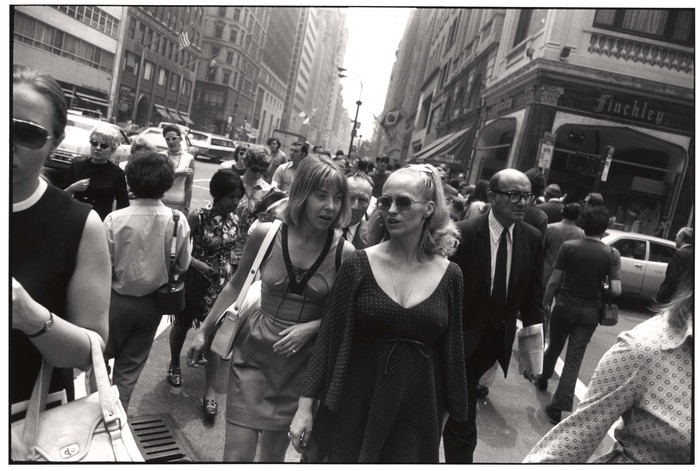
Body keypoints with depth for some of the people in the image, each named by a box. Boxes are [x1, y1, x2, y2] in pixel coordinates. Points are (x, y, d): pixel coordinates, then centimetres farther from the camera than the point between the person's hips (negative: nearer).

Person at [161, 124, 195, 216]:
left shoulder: (189, 158, 0)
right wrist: (180, 173, -18)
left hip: (179, 205, -1)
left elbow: (189, 187, 0)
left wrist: (186, 209, -3)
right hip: (160, 202, 2)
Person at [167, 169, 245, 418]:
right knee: (182, 325, 19)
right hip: (195, 279, -2)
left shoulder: (235, 219, -4)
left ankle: (210, 391, 13)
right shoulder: (197, 217, -18)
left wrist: (229, 267, 0)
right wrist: (197, 263, -24)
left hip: (221, 282, 3)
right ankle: (174, 365, 47)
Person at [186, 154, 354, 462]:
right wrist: (205, 330, 12)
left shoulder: (344, 253, -12)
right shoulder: (265, 234, -10)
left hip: (301, 362, 0)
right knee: (237, 455, 2)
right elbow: (236, 285, 6)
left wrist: (310, 327, -16)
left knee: (273, 454, 17)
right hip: (254, 351, 0)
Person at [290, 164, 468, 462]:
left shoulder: (449, 275, -4)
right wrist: (306, 404, -9)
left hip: (417, 413, 1)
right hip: (355, 406, -1)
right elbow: (329, 337, -7)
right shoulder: (359, 265, -9)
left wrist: (449, 409, 10)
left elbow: (451, 350, 4)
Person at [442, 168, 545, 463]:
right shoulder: (465, 233, -18)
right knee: (462, 413, -1)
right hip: (464, 335, -4)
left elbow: (533, 290, 4)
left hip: (499, 337, 4)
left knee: (462, 395, 21)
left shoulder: (533, 238, -3)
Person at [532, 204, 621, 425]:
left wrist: (546, 303, 4)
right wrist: (601, 290, 9)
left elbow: (554, 281, -8)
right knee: (574, 359, 4)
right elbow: (616, 290, -13)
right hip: (590, 312, 0)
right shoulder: (612, 254, -7)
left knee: (554, 347, 23)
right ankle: (558, 407, 3)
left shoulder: (569, 246, -8)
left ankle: (543, 379, 45)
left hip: (565, 306, 0)